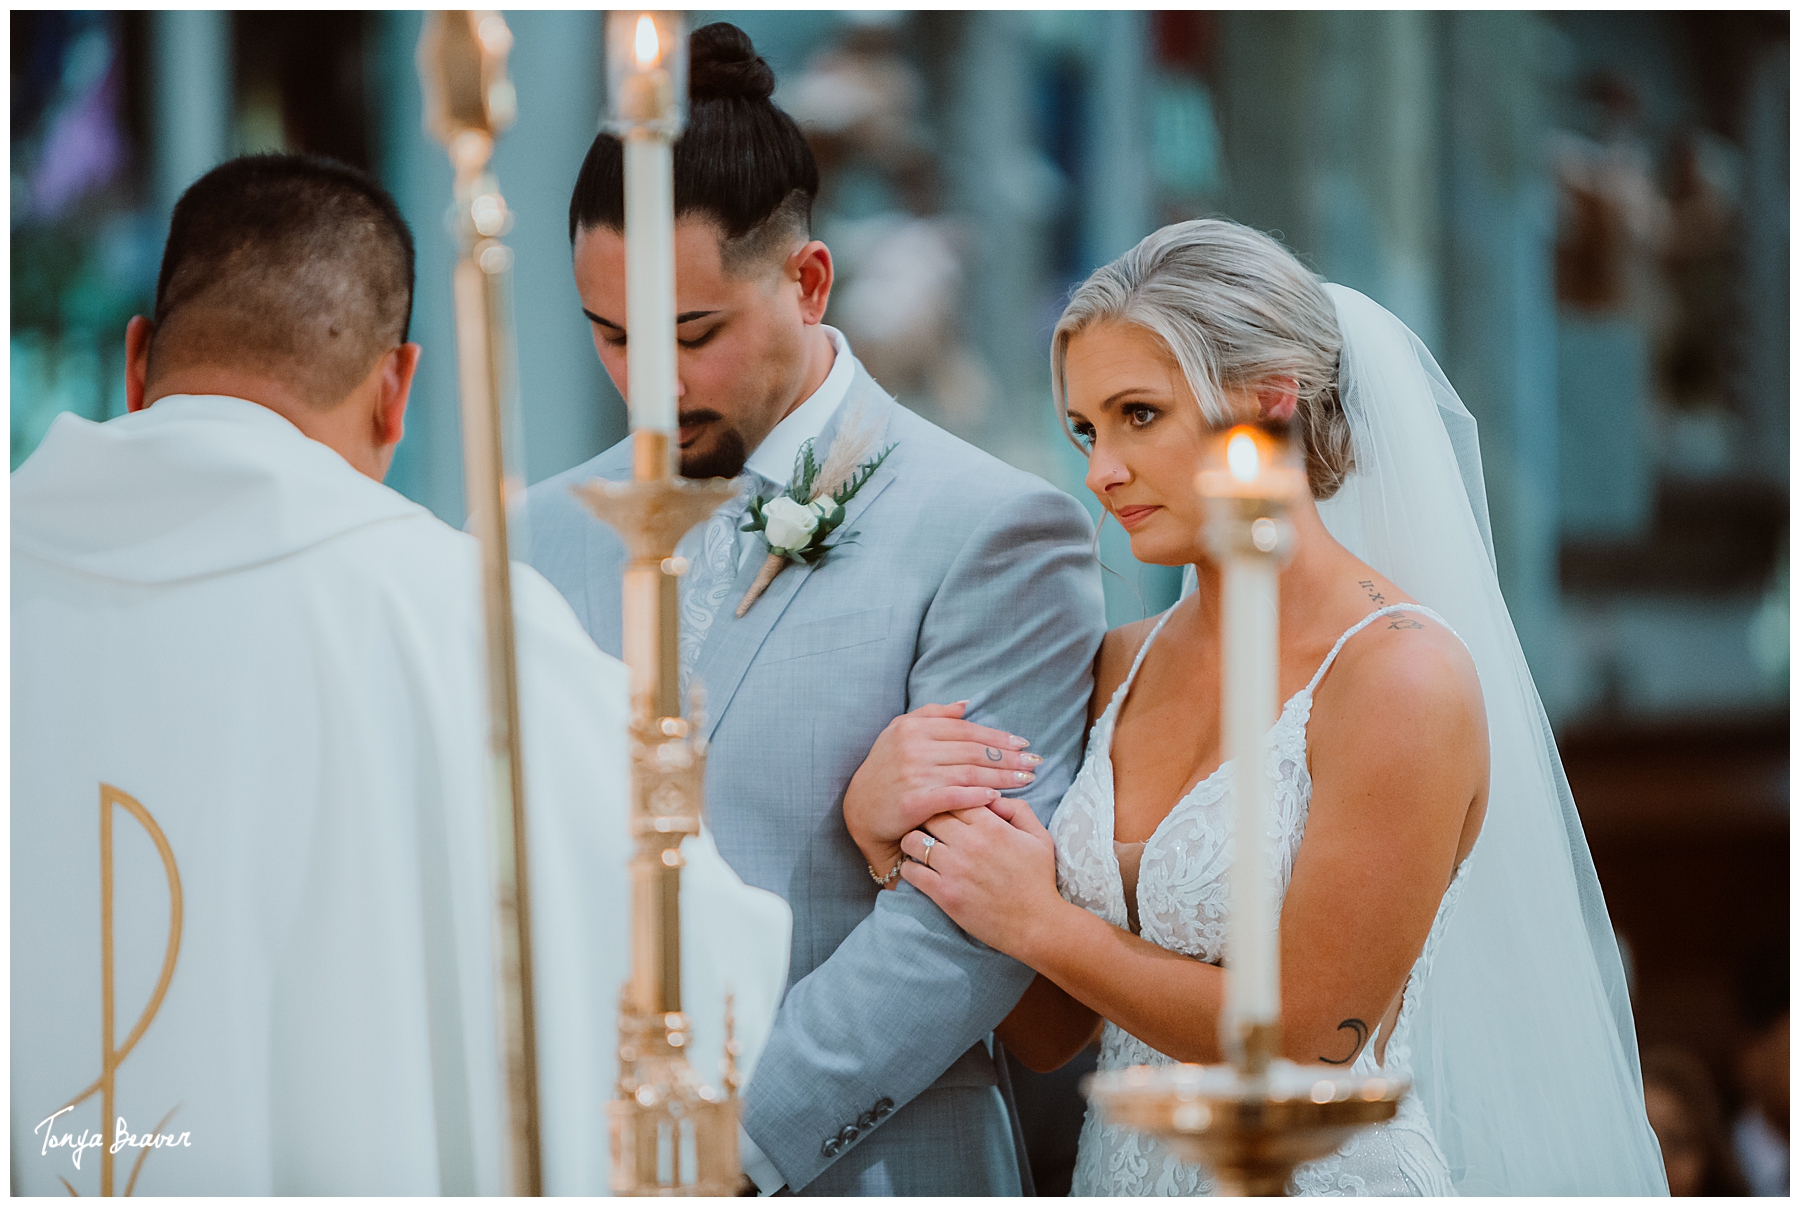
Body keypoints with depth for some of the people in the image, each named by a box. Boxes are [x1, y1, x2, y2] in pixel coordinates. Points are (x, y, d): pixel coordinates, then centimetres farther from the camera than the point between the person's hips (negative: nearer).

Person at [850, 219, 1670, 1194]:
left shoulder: (1401, 675, -17)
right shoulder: (1119, 668, 2)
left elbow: (1307, 1039, -19)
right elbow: (1044, 1032, 2)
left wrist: (1043, 923, -13)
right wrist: (900, 834, -12)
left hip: (1325, 1180, -6)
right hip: (1126, 1171, 6)